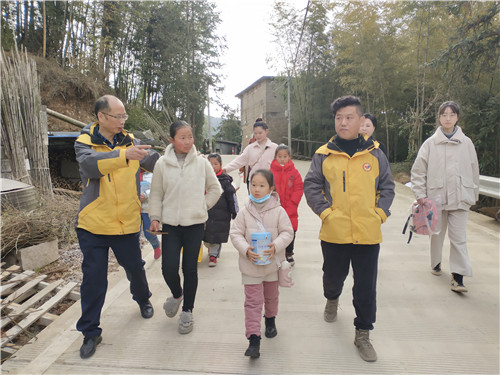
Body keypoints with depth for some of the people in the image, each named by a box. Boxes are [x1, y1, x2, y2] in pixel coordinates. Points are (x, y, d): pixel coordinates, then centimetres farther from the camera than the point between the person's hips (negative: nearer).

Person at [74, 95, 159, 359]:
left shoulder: (130, 141, 2)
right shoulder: (85, 143, -6)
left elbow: (156, 160, -1)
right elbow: (91, 164, -28)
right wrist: (124, 155, -41)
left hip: (127, 224, 2)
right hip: (93, 225, -2)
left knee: (135, 268, 17)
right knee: (93, 279, 6)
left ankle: (143, 299, 49)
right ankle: (90, 332, 24)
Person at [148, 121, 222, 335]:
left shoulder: (201, 162, 0)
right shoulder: (162, 164, 0)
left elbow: (215, 188, 10)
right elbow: (156, 193, 7)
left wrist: (202, 206, 4)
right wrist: (155, 217, 0)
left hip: (195, 224, 0)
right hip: (170, 225, 1)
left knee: (190, 269, 5)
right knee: (169, 268, -5)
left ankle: (187, 311, 25)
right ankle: (177, 294, 30)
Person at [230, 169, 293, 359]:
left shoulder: (278, 211, -8)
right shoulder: (244, 211, -7)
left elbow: (287, 232, -7)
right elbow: (236, 234, -5)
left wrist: (276, 246, -24)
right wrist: (246, 250, -21)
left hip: (272, 263, 1)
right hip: (250, 264, -1)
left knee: (271, 295, 22)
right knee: (253, 300, -2)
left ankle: (270, 319, 50)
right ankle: (253, 339, 4)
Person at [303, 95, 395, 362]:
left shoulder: (375, 154, 2)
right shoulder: (323, 155, -1)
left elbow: (387, 187, 10)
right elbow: (311, 186, 2)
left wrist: (380, 212, -2)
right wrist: (324, 211, -7)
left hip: (368, 233, 0)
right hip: (334, 232, 0)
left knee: (366, 286, 7)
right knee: (333, 276, 19)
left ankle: (362, 334, 25)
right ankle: (332, 299, 54)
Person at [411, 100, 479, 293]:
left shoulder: (466, 142, 4)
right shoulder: (430, 143, -1)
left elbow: (474, 170, 12)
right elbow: (418, 170, 0)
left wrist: (473, 194, 14)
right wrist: (420, 194, -5)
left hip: (460, 197, 0)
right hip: (436, 196, 0)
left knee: (458, 236, -2)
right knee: (437, 233, 14)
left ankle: (458, 276, 3)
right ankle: (436, 263, 35)